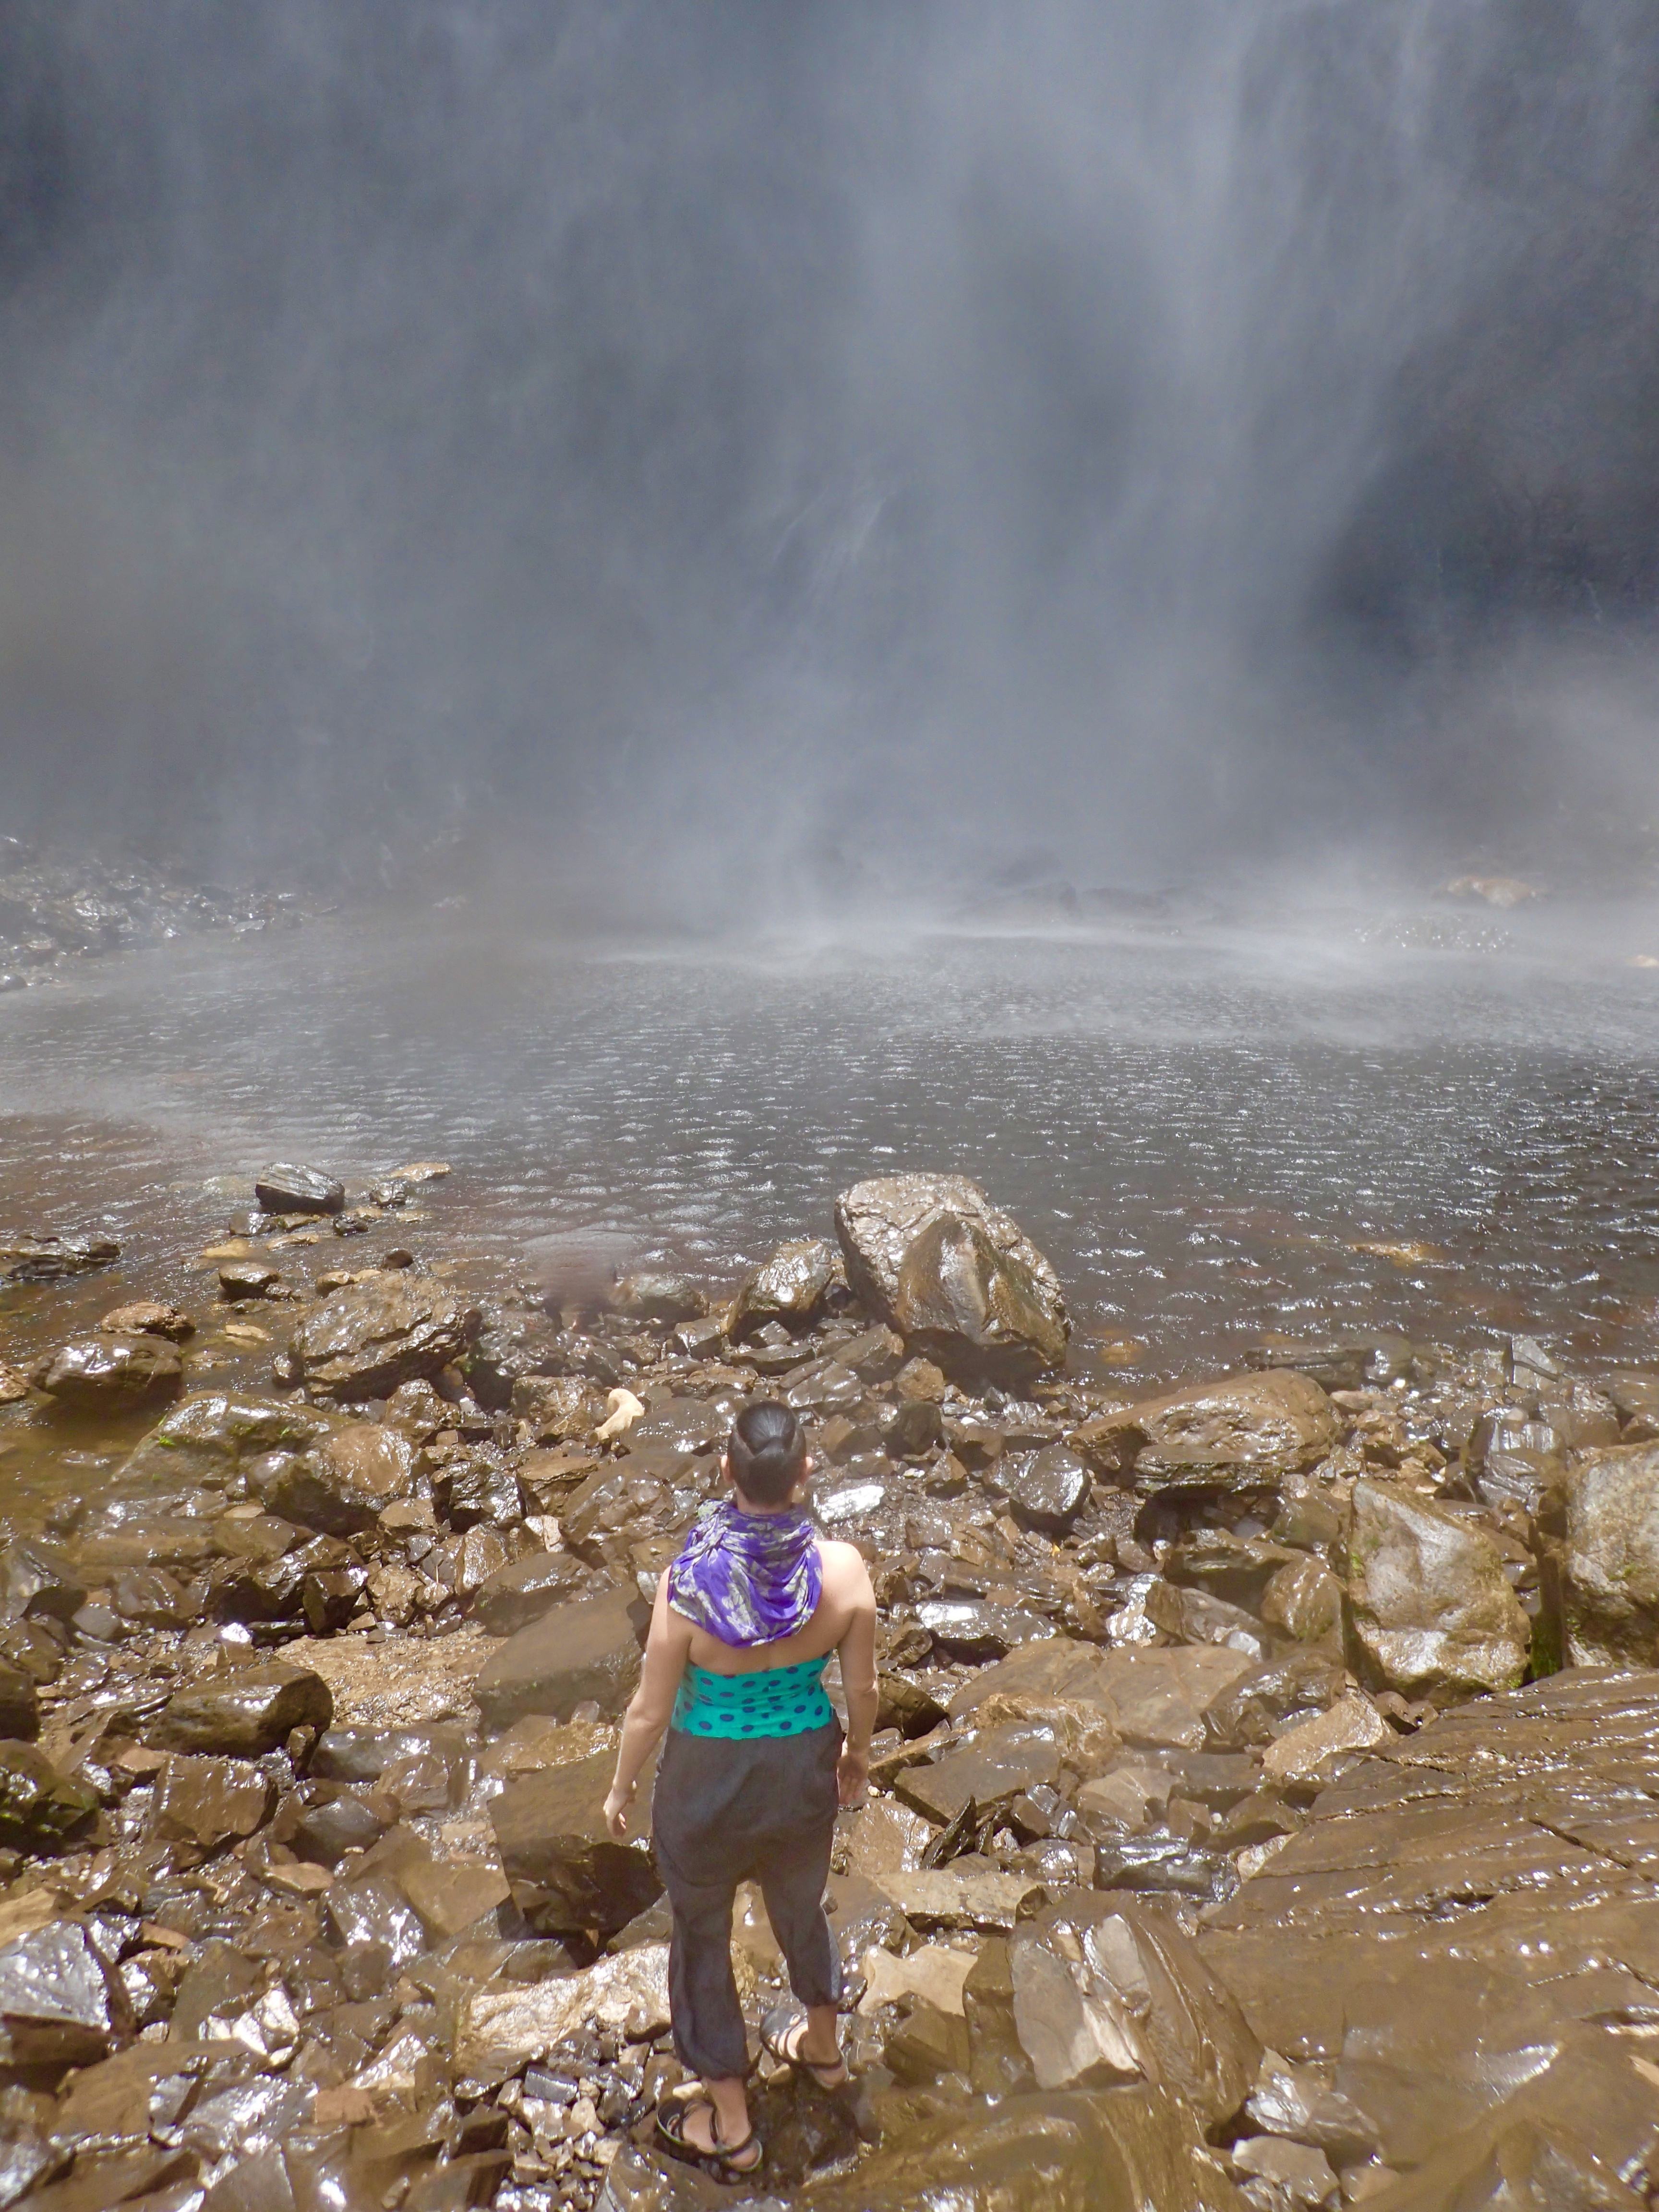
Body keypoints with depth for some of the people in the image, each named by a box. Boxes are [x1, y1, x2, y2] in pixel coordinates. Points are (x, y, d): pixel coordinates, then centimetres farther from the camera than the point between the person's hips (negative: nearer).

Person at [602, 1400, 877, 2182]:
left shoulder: (687, 1584, -30)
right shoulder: (843, 1570, -23)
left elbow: (650, 1709, -17)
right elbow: (862, 1687, -8)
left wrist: (620, 1788, 2)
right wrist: (859, 1751, 13)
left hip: (708, 1784, -3)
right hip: (805, 1771, 3)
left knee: (702, 1935, 24)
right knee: (801, 1906, 32)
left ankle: (730, 2127, 44)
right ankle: (823, 2047, 59)